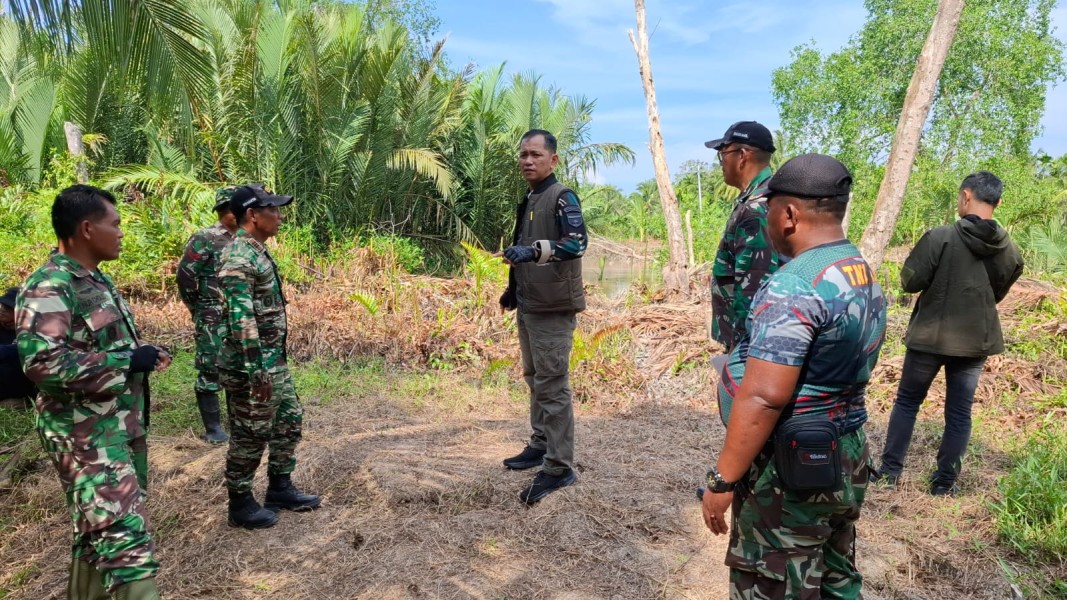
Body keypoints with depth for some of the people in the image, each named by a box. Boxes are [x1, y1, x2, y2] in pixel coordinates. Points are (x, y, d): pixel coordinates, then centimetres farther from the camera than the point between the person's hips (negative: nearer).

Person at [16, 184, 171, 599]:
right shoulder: (48, 289, -18)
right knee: (125, 534, -12)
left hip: (122, 425, 10)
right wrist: (128, 360, -23)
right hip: (86, 435, -10)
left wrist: (143, 355, 7)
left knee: (100, 529, 21)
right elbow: (42, 362, -29)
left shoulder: (96, 280, 13)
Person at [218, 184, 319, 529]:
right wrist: (256, 371, -25)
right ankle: (241, 504, 20)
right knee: (249, 437, 4)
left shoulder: (257, 252, 12)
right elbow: (241, 320, -26)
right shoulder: (238, 259, -20)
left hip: (274, 360, 10)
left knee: (289, 421, 18)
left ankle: (280, 489, 32)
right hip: (250, 366, -10)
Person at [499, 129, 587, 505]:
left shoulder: (562, 197, -12)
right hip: (529, 306, 9)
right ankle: (540, 445, 32)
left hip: (553, 307, -9)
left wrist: (534, 250, -41)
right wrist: (513, 289, 25)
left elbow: (577, 242, -28)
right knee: (535, 380, 18)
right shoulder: (527, 200, 15)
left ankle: (559, 468, 2)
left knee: (553, 385, -6)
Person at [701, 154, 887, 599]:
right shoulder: (865, 276, 7)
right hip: (846, 460, 9)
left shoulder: (794, 286, -23)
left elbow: (763, 397, -27)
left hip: (790, 469, -9)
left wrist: (722, 479, -20)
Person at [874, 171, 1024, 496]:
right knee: (959, 412, 12)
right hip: (976, 339, 4)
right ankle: (944, 481, 18)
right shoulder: (1009, 250, 0)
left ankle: (890, 470, 15)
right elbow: (998, 293, 13)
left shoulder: (941, 237, -17)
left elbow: (910, 282, -14)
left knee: (907, 401, 11)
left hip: (930, 335, -3)